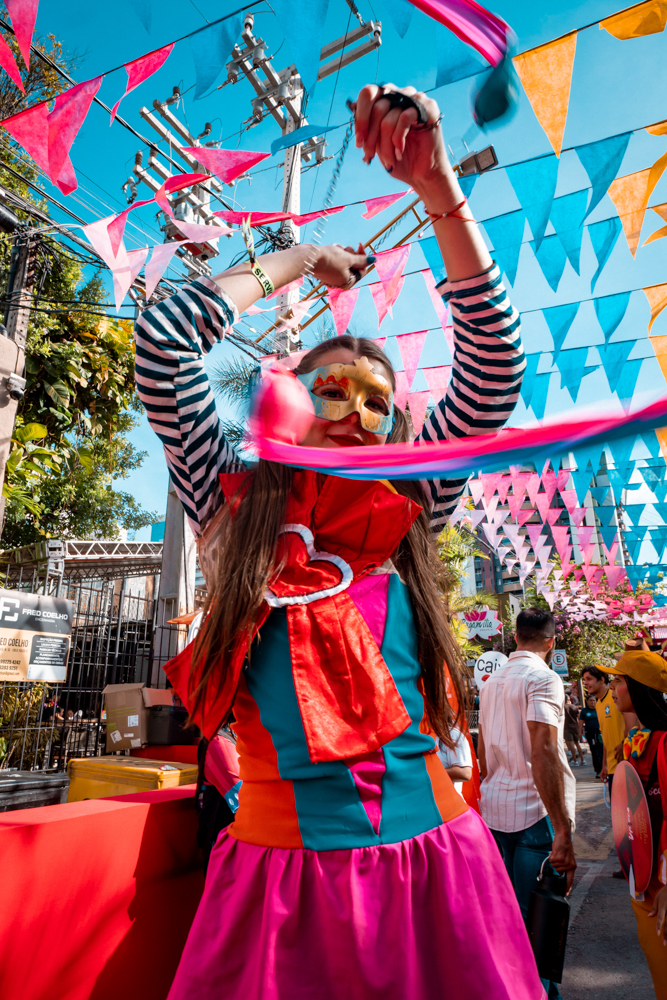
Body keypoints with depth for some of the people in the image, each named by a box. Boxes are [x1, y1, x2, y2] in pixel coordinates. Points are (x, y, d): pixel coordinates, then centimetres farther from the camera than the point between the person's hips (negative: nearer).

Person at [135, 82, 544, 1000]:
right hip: (281, 871, -1)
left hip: (429, 862, 2)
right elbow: (161, 343, -7)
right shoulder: (235, 506, -1)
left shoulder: (409, 516, 2)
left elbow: (493, 369, -5)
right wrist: (298, 261, 2)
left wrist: (437, 187, -10)